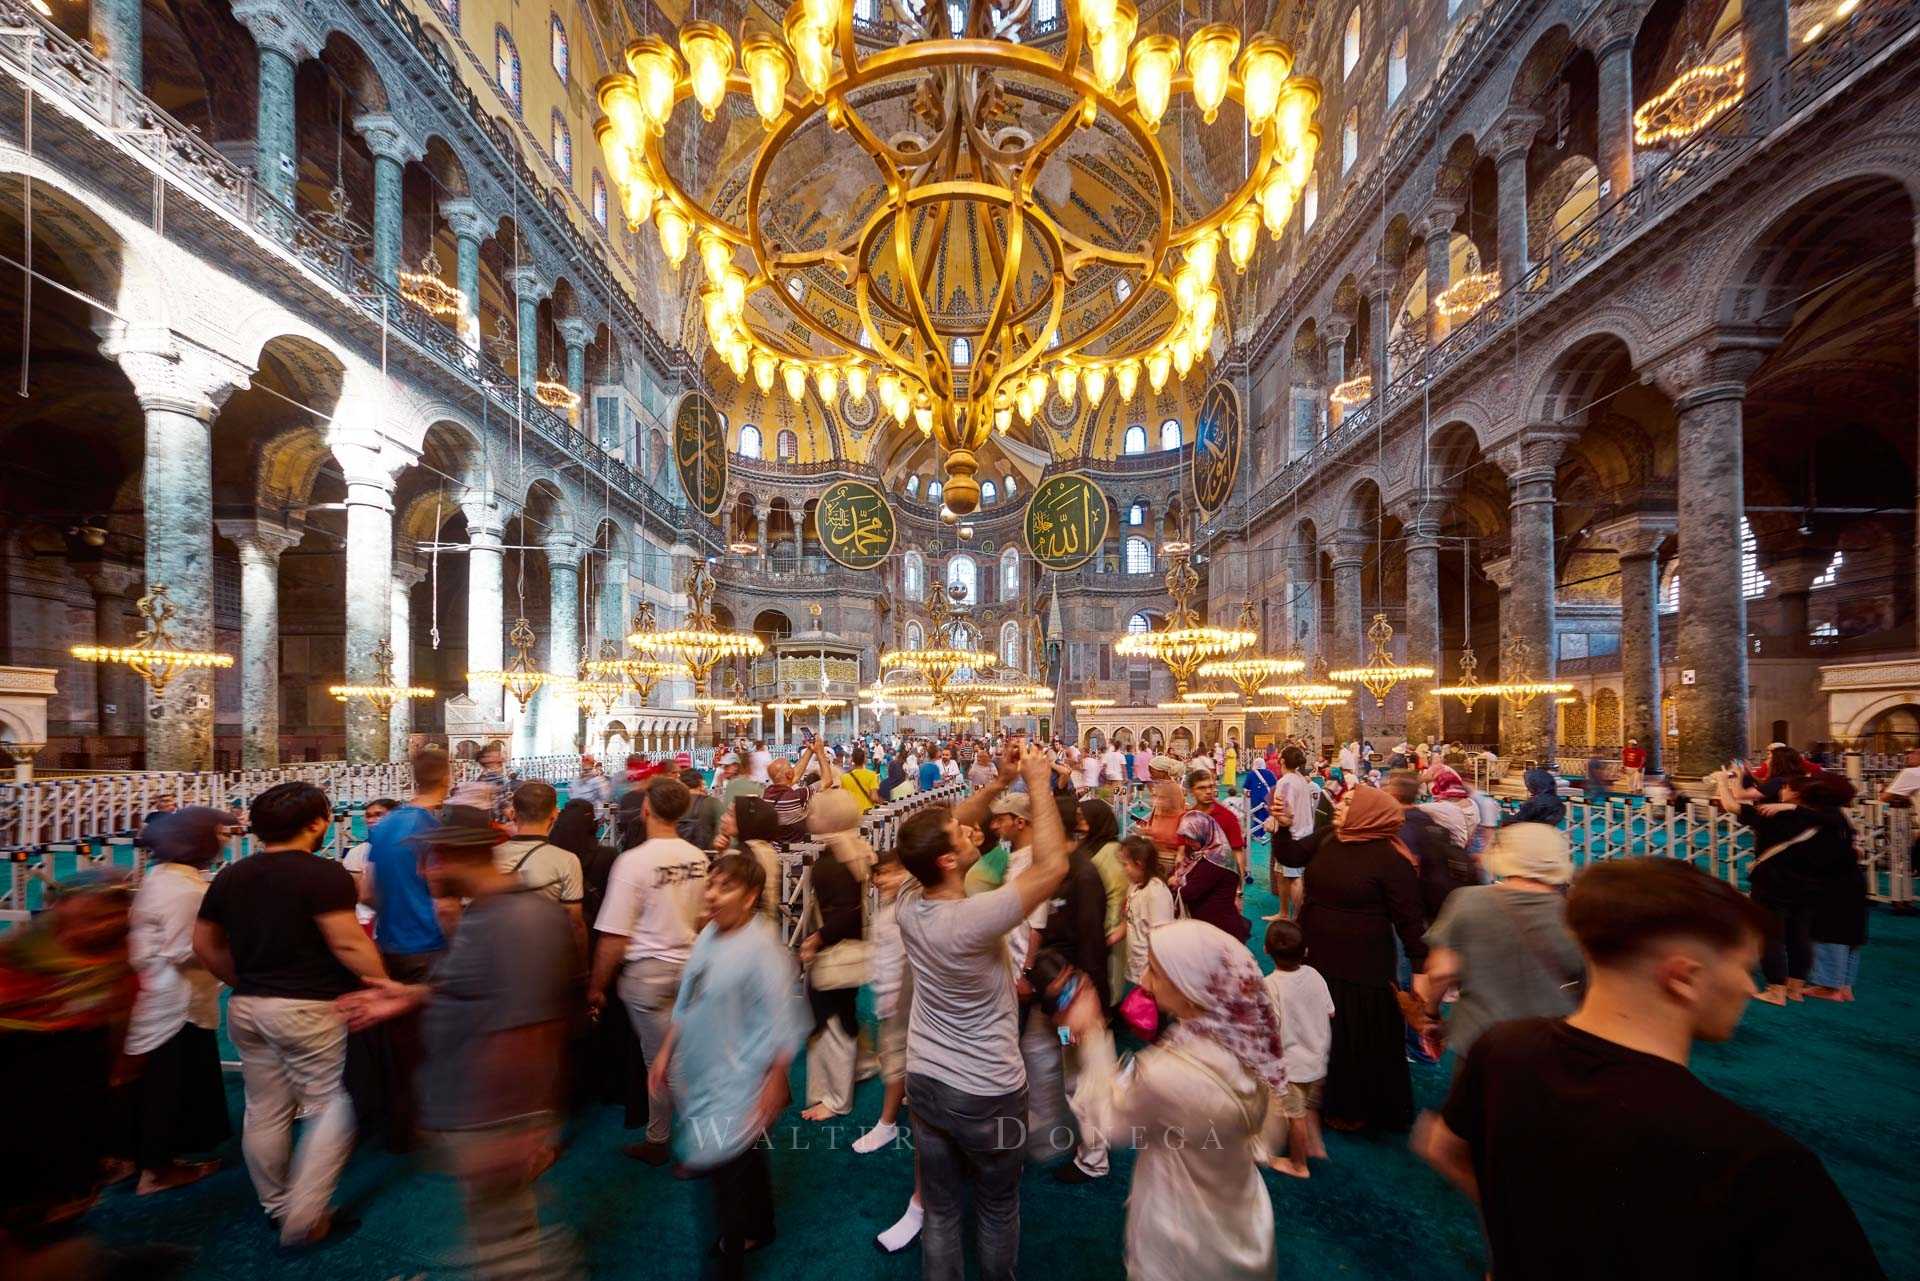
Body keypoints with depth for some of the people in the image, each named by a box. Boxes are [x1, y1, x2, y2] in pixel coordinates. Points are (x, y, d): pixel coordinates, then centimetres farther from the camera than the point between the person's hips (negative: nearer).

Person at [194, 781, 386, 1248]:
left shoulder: (230, 876, 6)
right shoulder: (323, 873, -18)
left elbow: (204, 943, 15)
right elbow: (349, 943, -22)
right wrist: (386, 986, -11)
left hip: (246, 1008, 8)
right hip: (309, 1008, -8)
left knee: (265, 1110, 18)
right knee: (332, 1107, 5)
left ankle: (276, 1206, 33)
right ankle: (304, 1219, 4)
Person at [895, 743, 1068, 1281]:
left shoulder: (909, 903, -13)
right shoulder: (973, 919, -33)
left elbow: (946, 830, -2)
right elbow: (1052, 865, -32)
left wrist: (999, 782, -10)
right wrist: (1038, 783, -25)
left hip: (925, 1081, 5)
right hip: (987, 1093, -5)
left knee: (939, 1211, 21)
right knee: (997, 1209, 22)